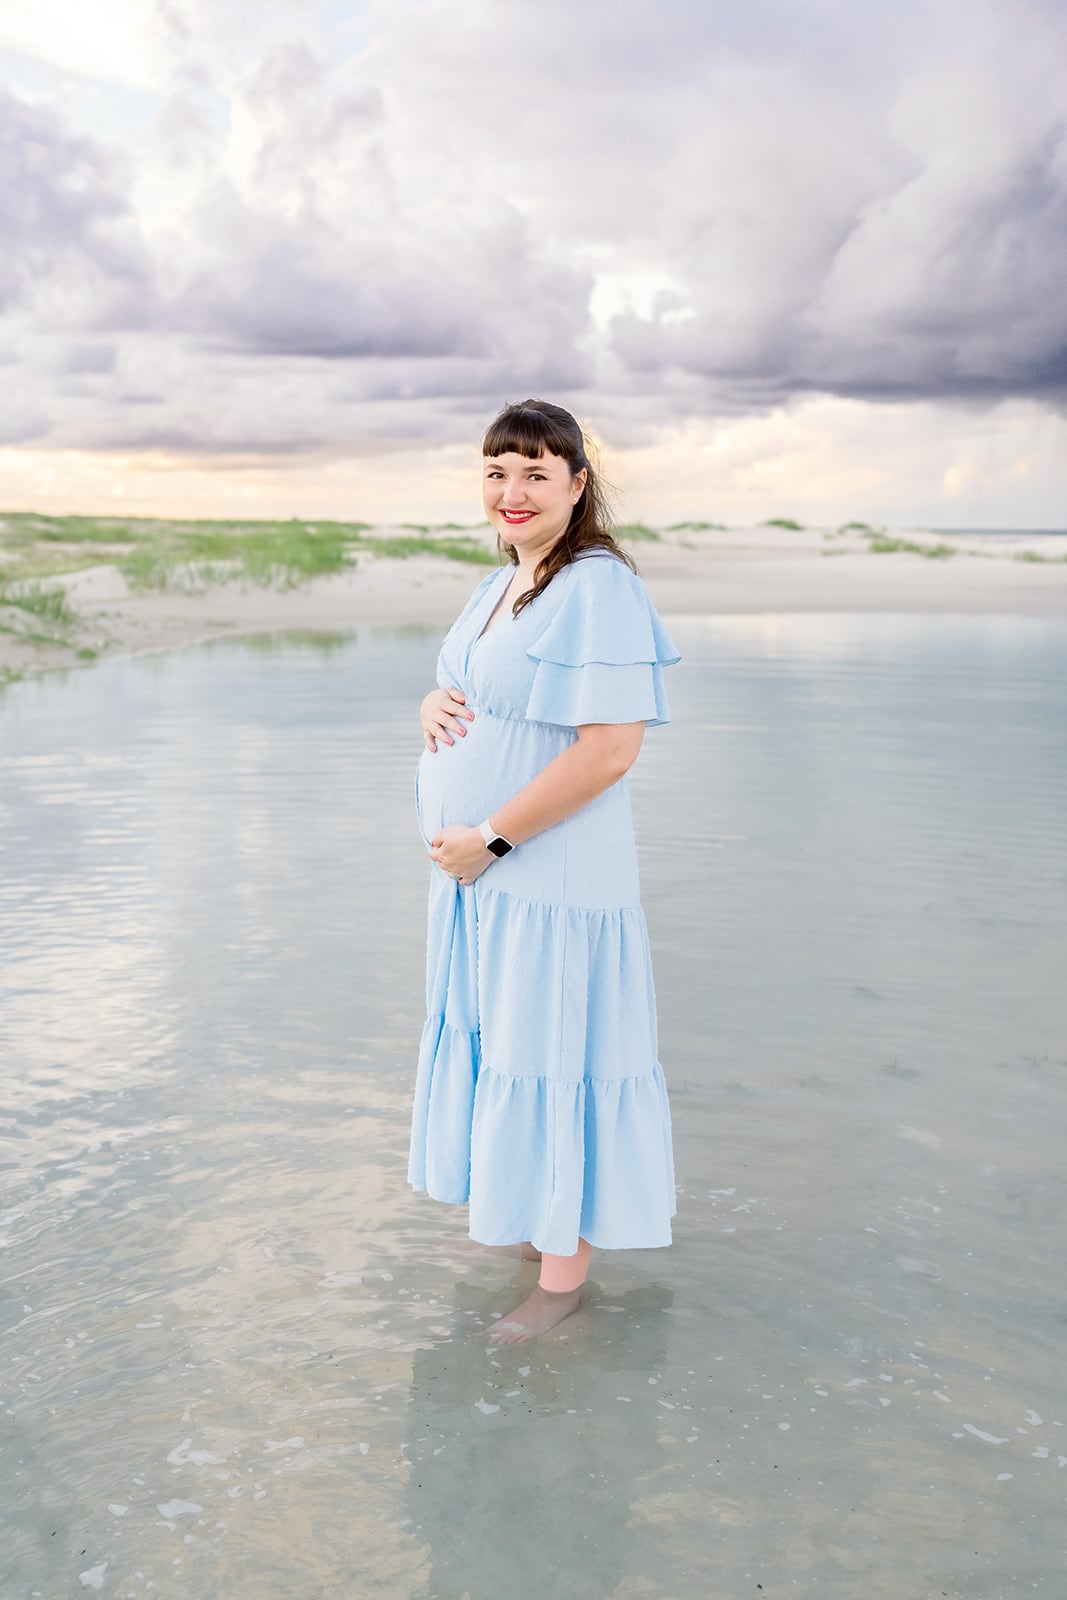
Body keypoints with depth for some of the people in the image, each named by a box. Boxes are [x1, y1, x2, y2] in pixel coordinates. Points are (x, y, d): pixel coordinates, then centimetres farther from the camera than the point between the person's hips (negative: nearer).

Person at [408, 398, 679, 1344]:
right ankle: (529, 1215, 38)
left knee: (552, 1053, 1)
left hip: (551, 872, -9)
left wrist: (490, 836, -21)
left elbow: (611, 746, -24)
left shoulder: (598, 590, -17)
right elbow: (461, 696, 23)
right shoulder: (502, 587, 12)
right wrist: (433, 707, -3)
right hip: (480, 870, 9)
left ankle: (565, 1271, 17)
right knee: (497, 1039, 19)